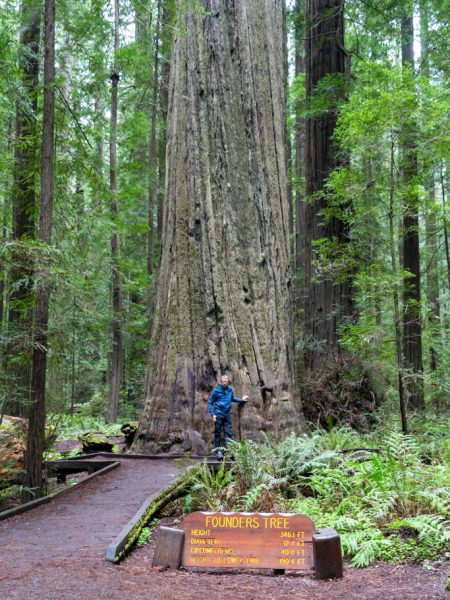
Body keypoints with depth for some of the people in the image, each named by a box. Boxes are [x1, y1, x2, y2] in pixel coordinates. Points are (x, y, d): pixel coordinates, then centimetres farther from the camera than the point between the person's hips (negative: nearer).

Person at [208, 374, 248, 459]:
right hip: (218, 414, -4)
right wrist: (213, 414, -8)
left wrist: (241, 400, 20)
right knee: (218, 434, 0)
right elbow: (210, 403, 0)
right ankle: (219, 451, 4)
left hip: (227, 415, 4)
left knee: (228, 433, -1)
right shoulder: (216, 391, -5)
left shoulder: (230, 389, 8)